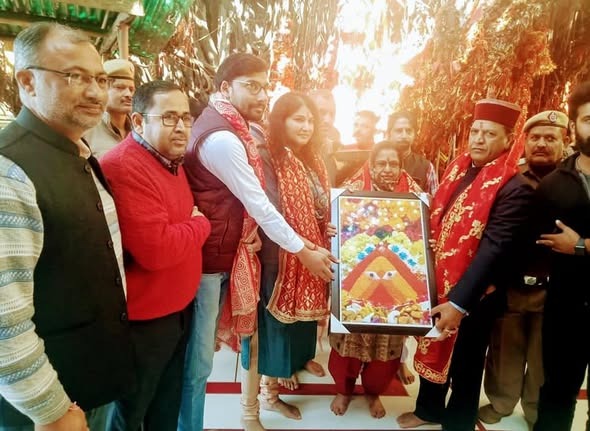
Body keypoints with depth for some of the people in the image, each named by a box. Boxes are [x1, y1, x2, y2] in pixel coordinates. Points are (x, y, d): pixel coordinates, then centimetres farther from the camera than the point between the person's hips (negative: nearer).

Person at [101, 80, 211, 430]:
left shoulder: (171, 159, 7)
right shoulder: (124, 167, -25)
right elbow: (156, 250, -33)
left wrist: (193, 224, -1)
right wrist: (200, 224, -14)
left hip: (180, 307, 9)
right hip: (144, 319, -9)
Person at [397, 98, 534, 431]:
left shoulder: (515, 188, -20)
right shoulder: (458, 170, 3)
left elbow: (493, 251, -24)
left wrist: (459, 302, -26)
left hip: (473, 297, -7)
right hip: (438, 283, 7)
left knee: (464, 365, 14)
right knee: (434, 350, 23)